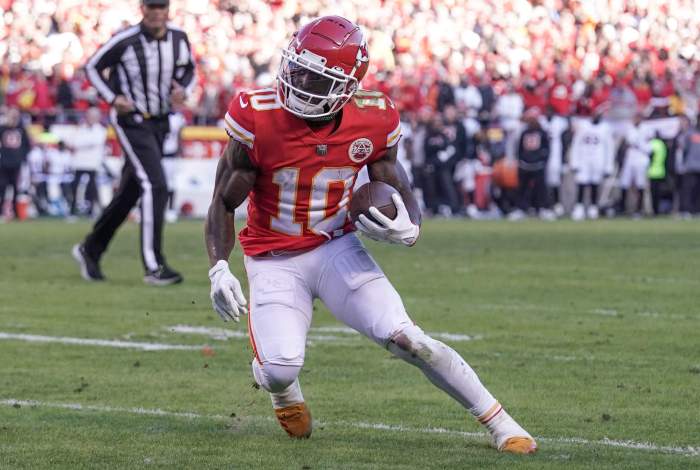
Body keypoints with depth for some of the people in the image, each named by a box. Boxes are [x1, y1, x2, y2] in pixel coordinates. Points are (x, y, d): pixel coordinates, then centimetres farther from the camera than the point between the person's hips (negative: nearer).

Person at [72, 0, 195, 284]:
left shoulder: (179, 40, 0)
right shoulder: (125, 41, -16)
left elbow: (189, 71, 17)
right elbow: (93, 67, -3)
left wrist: (183, 91, -5)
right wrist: (113, 98, -15)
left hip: (159, 123, 7)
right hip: (132, 122, -7)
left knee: (129, 193, 13)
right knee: (155, 186, -19)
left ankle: (90, 250, 31)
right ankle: (153, 266, -18)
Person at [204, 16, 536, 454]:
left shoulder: (373, 122, -12)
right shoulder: (260, 120, -19)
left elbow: (397, 185, 5)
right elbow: (224, 204, -9)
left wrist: (408, 229, -18)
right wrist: (219, 268, -24)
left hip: (337, 249, 1)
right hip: (274, 261, -1)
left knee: (405, 338, -16)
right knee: (280, 370, -20)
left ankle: (500, 423, -3)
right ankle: (285, 392, 22)